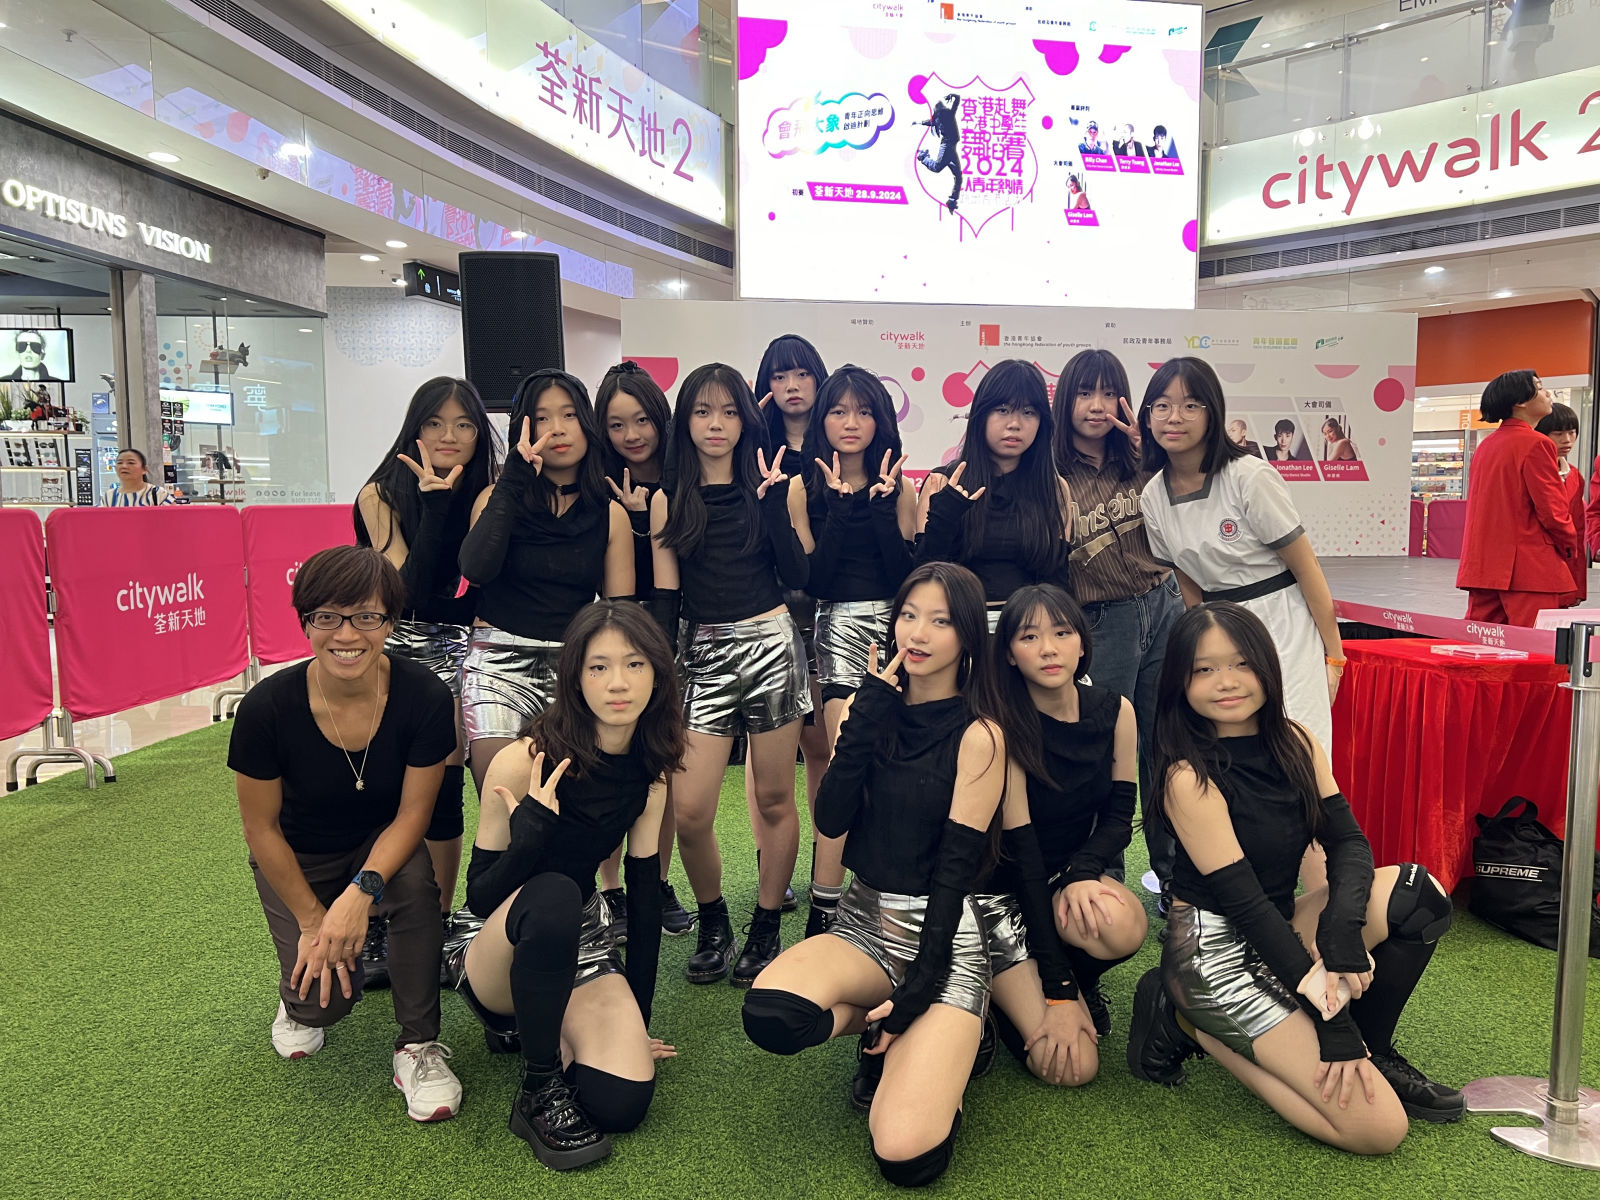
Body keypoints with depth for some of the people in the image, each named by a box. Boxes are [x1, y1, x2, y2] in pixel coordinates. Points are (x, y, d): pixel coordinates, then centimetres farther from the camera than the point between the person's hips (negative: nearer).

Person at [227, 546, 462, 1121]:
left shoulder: (424, 697, -26)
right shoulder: (267, 707, -26)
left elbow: (412, 812, -17)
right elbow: (261, 827, -12)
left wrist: (362, 891, -32)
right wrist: (313, 920, -10)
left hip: (383, 843, 0)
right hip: (298, 857, 0)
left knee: (414, 881, -33)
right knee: (325, 998, -13)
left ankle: (419, 1046, -12)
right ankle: (298, 997, 27)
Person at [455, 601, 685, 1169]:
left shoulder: (650, 769, -5)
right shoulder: (525, 761, -21)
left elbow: (643, 890, 3)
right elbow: (480, 898, -15)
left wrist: (638, 1016, 7)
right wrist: (531, 829, -35)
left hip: (583, 941, 5)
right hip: (499, 956, -4)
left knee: (623, 1101, -20)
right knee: (553, 896, -38)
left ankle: (535, 1025, 14)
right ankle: (539, 1089, -16)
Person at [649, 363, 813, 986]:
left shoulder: (774, 487, 5)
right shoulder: (668, 503, 8)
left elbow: (797, 575, -5)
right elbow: (665, 598, 6)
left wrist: (775, 501, -11)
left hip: (771, 645, -1)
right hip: (702, 654, 1)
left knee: (774, 798, 6)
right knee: (688, 810, -6)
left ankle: (766, 928, 23)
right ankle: (713, 923, 19)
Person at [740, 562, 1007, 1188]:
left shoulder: (978, 736, -9)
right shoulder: (871, 707, 4)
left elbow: (956, 868, -11)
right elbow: (831, 820, -8)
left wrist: (914, 994, -14)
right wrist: (871, 710, -13)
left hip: (942, 936, -4)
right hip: (863, 924, 4)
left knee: (906, 1156, -21)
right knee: (770, 1014, -29)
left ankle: (942, 1045, 12)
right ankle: (889, 1034, 3)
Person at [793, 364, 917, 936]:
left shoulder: (897, 488, 8)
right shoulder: (808, 488, 5)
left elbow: (905, 575, -3)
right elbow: (812, 577, -7)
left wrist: (883, 502, -9)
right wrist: (839, 503, -10)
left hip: (892, 625, 2)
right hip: (837, 627, -2)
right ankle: (822, 913, -7)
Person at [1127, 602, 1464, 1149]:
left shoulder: (1294, 742, 0)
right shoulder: (1190, 779, -21)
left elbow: (1348, 842, -2)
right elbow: (1245, 903, -21)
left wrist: (1343, 926, -24)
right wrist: (1332, 1021, -19)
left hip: (1277, 935, 7)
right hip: (1215, 952, -7)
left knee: (1416, 893, -12)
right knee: (1379, 1128, -13)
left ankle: (1373, 1051, 4)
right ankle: (1192, 1023, 2)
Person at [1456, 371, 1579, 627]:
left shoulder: (1486, 445, 14)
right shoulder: (1536, 444, -9)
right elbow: (1552, 509, -11)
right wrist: (1571, 547, 5)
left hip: (1482, 566, 8)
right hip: (1528, 567, -8)